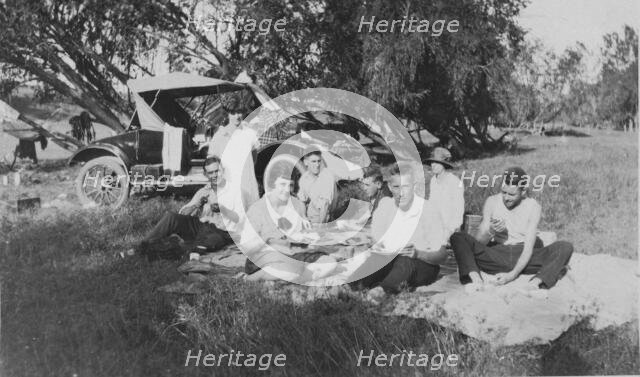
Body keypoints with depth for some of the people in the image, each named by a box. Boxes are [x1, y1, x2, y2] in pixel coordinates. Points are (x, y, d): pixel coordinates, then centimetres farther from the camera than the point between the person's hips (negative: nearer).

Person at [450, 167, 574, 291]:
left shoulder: (533, 207, -4)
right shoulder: (492, 202, 1)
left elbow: (528, 248, -11)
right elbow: (478, 242, 1)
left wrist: (513, 274, -26)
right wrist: (491, 232, -22)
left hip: (524, 258, -1)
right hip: (497, 255, 1)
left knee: (565, 247, -23)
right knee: (458, 238, -21)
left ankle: (535, 282, -40)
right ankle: (476, 279, -40)